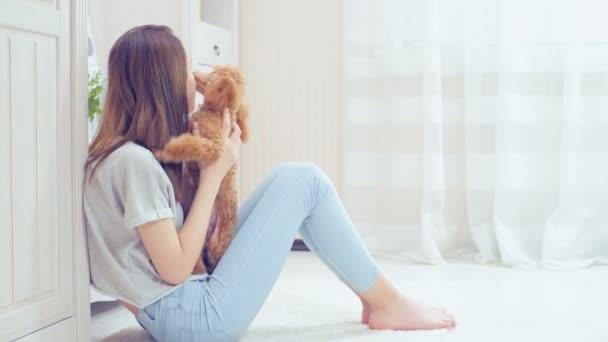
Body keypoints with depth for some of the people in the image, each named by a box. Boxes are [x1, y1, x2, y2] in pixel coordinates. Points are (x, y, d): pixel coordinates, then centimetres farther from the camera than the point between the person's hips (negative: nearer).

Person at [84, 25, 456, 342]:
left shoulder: (133, 152, 9)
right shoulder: (133, 161, -20)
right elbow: (176, 268, -20)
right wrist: (213, 172, -14)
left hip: (178, 305, 10)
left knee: (288, 180, 11)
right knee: (304, 181, -10)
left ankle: (372, 293, 13)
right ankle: (387, 304, 4)